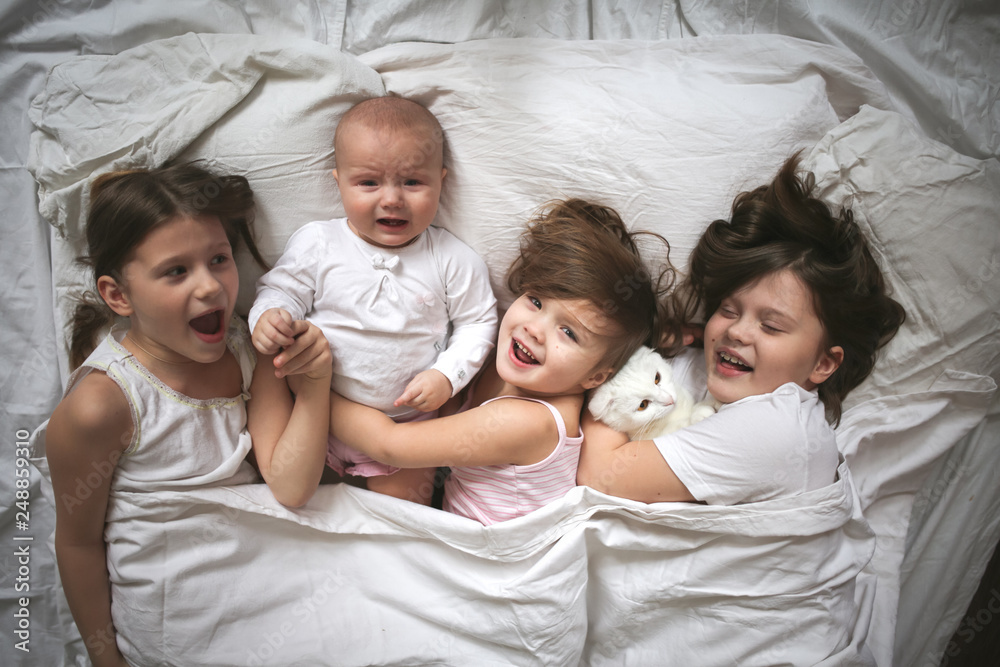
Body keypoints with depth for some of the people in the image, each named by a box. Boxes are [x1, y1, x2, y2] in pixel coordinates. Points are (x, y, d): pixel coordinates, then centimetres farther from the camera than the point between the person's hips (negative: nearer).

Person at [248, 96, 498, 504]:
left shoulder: (452, 260, -9)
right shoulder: (316, 244, -8)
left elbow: (478, 321, -1)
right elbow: (281, 290, -1)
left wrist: (446, 374, -14)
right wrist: (268, 318, -24)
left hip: (405, 422, -1)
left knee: (400, 501, 0)